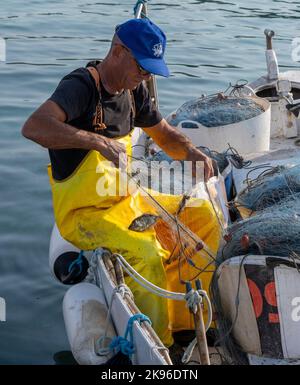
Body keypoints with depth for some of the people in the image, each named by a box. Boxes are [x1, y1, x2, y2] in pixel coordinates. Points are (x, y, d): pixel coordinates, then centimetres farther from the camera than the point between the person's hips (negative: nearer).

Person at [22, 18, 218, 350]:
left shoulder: (132, 90, 5)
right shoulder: (81, 86, -21)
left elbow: (166, 137, 17)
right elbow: (33, 127, -40)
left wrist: (193, 153, -5)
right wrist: (98, 141, -43)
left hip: (125, 200, 9)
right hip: (82, 213, -9)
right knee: (144, 252, -33)